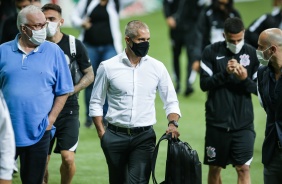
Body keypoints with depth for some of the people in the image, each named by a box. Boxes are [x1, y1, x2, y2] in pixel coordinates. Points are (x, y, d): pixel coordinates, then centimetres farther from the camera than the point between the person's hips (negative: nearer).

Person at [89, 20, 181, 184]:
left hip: (144, 137, -1)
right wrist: (102, 133, -3)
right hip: (115, 136, 1)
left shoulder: (157, 67, 3)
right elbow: (96, 103, 6)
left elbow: (171, 101, 7)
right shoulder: (108, 67, 0)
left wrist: (173, 123, -12)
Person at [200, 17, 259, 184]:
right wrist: (225, 73, -19)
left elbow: (259, 89, 2)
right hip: (217, 121, 1)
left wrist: (245, 79, -18)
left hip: (243, 123, -1)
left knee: (244, 168, -9)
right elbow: (204, 84, -5)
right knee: (214, 168, 12)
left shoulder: (252, 53, 1)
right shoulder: (212, 52, 1)